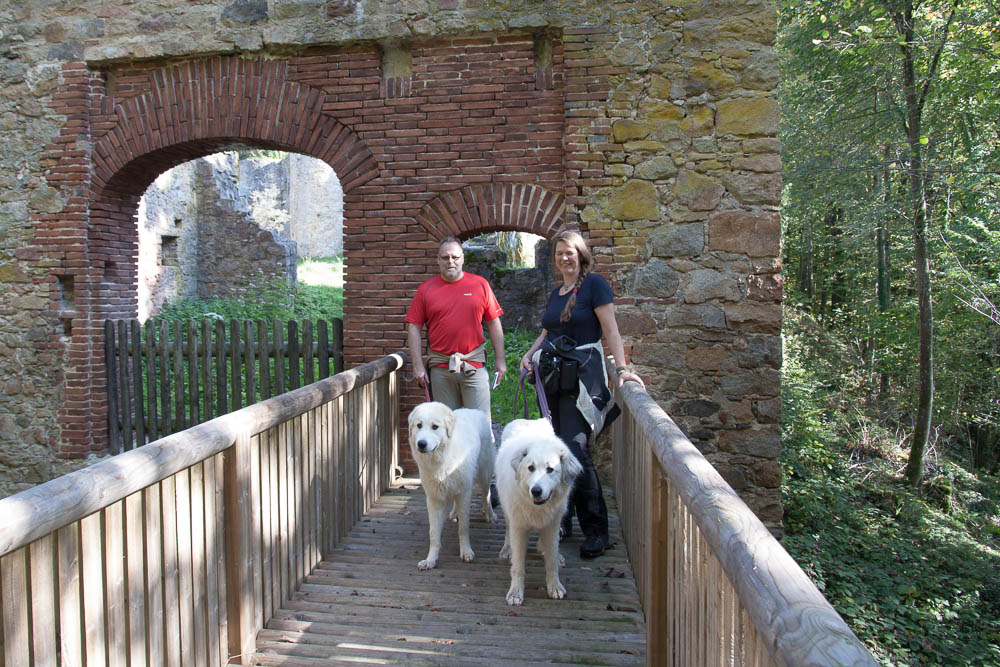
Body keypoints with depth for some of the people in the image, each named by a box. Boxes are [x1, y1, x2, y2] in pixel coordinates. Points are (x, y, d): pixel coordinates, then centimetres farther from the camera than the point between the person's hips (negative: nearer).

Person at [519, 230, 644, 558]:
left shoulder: (594, 284, -3)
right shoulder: (555, 293, 18)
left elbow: (610, 329, -10)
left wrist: (621, 367, -18)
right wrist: (529, 354, 9)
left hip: (582, 374, -7)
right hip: (555, 376, 7)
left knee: (576, 448, -14)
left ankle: (595, 528, -2)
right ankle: (563, 517, 19)